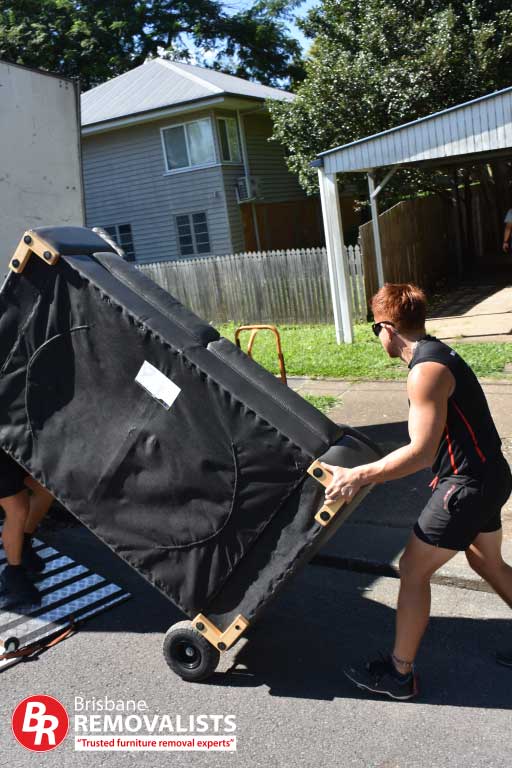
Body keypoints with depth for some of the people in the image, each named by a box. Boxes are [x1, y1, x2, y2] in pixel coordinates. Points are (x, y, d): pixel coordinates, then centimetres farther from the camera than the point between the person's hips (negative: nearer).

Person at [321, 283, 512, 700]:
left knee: (413, 570, 1)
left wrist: (360, 475, -25)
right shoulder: (437, 352, 9)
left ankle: (399, 673, 14)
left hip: (467, 485, -10)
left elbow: (422, 452, -27)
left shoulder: (425, 370, -22)